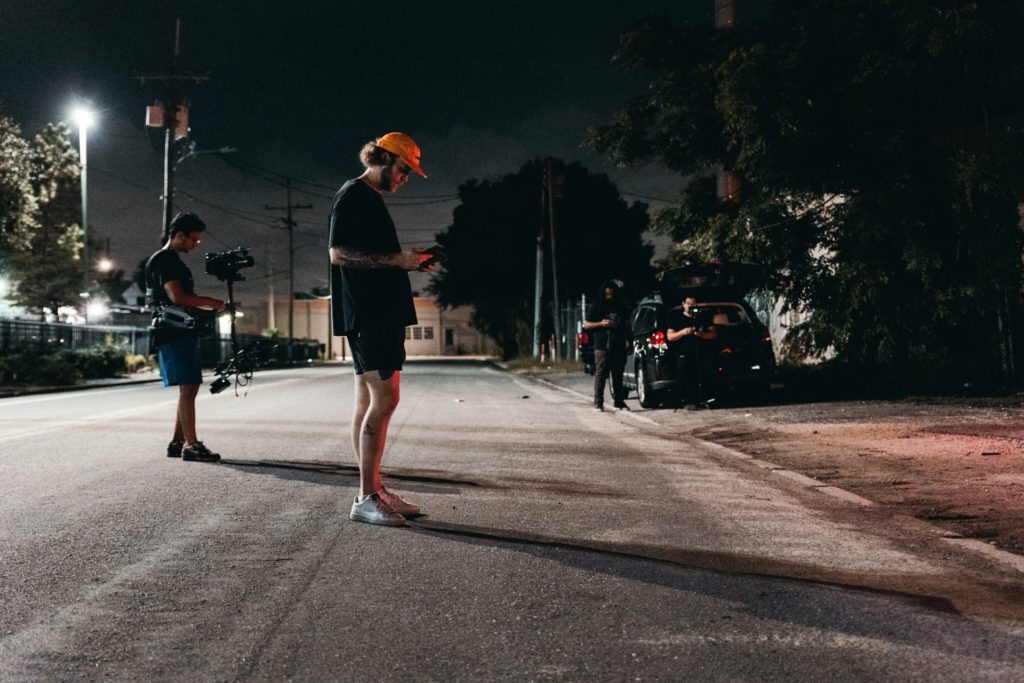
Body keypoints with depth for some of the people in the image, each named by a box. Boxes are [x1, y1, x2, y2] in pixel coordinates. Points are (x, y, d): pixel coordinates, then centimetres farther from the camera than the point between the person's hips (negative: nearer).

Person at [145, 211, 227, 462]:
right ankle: (191, 446, -15)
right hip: (173, 333, -10)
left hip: (185, 331, 10)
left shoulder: (175, 261, 22)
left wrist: (206, 311, 12)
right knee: (187, 387, -14)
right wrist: (213, 303, -14)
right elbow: (176, 296, -20)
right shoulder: (162, 260, -9)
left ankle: (178, 442, 13)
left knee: (189, 388, 10)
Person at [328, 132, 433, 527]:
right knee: (384, 399, -13)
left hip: (381, 312, 10)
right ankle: (366, 497, -11)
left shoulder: (371, 198, 22)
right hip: (366, 313, -10)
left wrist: (406, 261, 12)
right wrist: (397, 259, -16)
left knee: (368, 400, 8)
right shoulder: (353, 195, -7)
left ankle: (374, 490, 11)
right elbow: (339, 254, -16)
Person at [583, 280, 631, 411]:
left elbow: (627, 325, 21)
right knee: (601, 374, -7)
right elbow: (586, 324, 3)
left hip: (618, 346, 4)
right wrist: (601, 324, -12)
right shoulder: (596, 307, 4)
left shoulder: (621, 307, 14)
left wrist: (627, 340, 10)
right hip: (602, 346, -3)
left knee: (618, 375, 5)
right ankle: (598, 403, -5)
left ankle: (619, 402, 10)